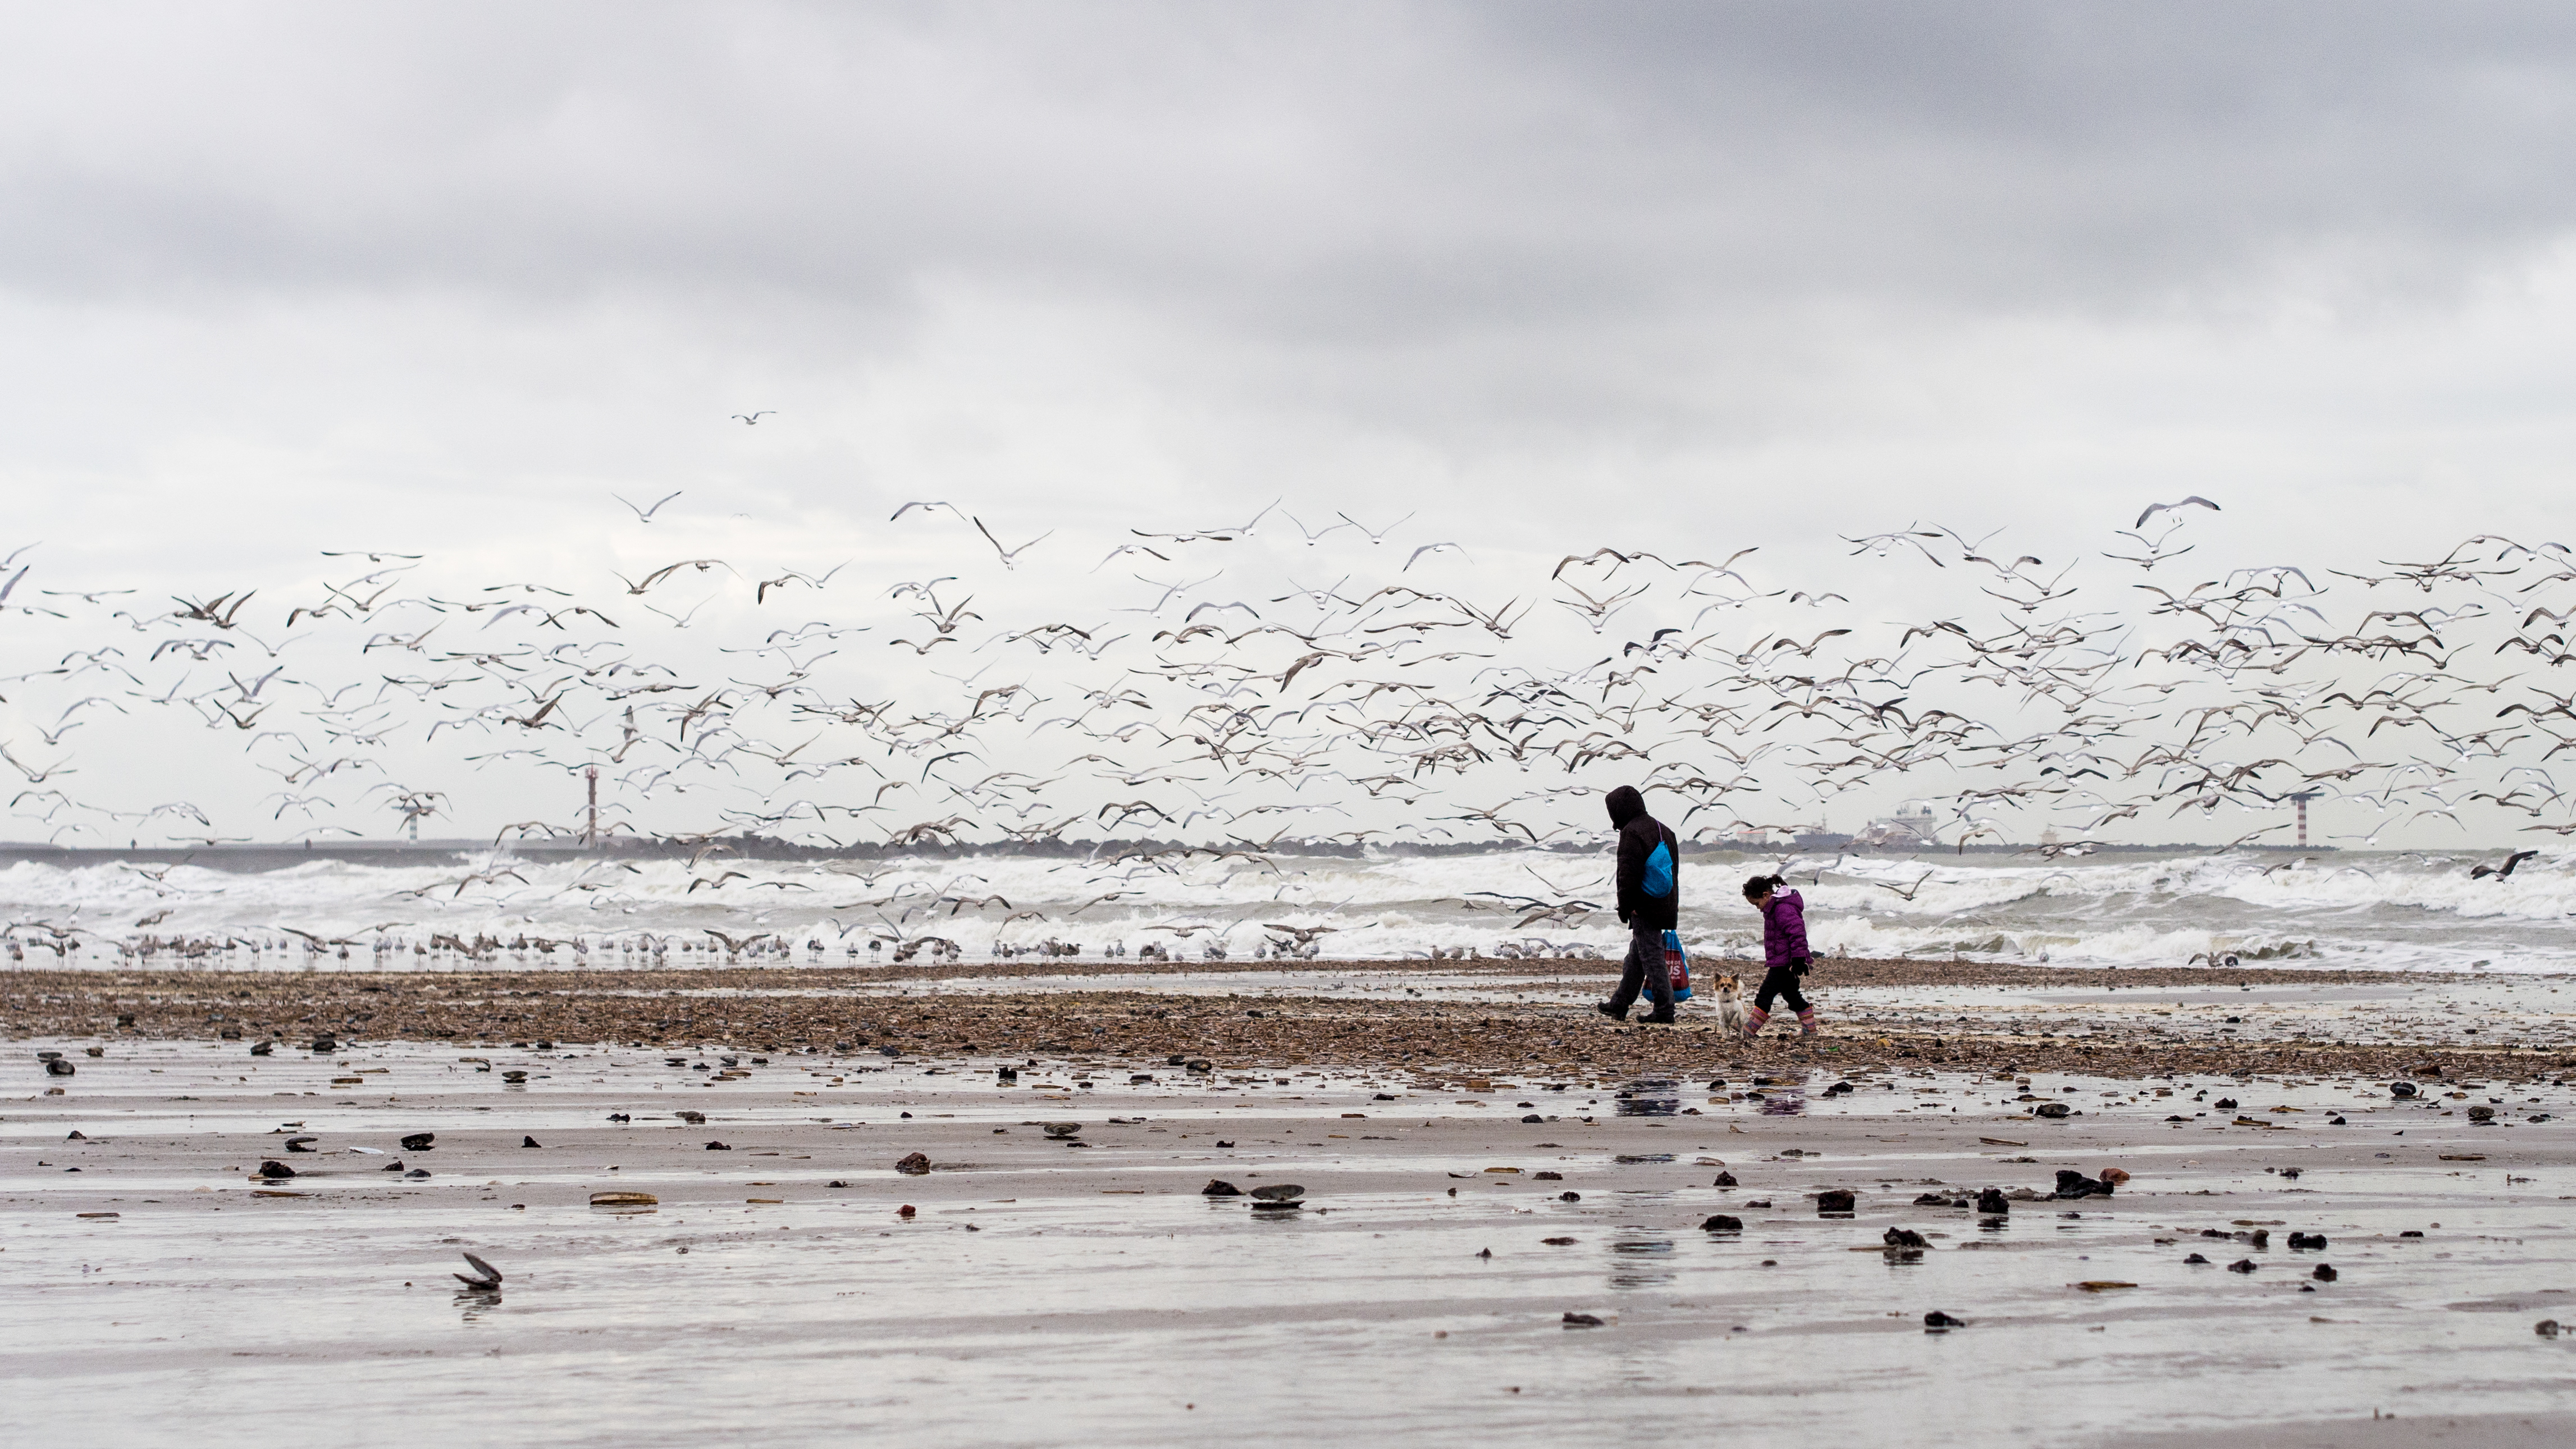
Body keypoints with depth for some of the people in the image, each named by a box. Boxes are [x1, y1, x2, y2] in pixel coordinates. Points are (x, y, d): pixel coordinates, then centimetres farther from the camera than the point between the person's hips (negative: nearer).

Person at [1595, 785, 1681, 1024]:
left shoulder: (1631, 833, -13)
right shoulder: (1664, 831, 14)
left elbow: (1628, 874, -16)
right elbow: (1673, 871, 19)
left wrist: (1624, 907, -8)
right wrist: (1673, 905, 23)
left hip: (1644, 907, -9)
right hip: (1665, 906, 9)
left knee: (1652, 959, -5)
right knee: (1635, 957, 17)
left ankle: (1664, 1012, -5)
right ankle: (1619, 1006, 26)